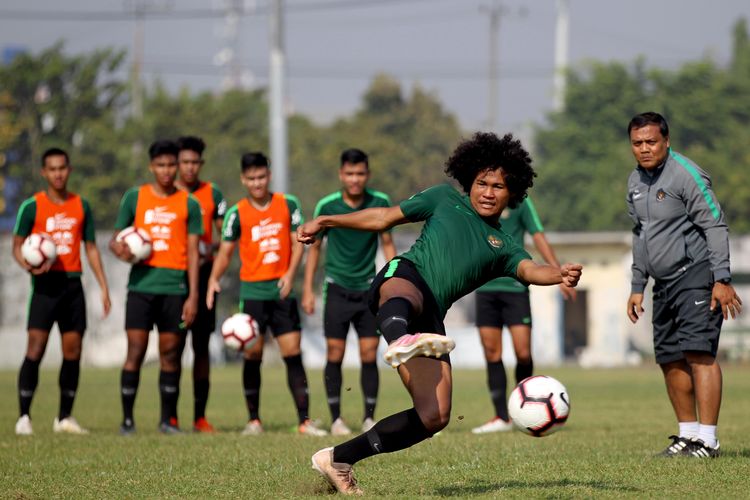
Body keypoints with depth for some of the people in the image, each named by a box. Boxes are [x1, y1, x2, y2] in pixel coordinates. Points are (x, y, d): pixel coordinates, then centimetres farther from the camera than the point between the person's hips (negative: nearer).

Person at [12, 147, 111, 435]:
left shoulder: (81, 206, 11)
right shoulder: (32, 206, 0)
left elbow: (91, 248, 15)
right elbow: (17, 245, 1)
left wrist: (104, 287, 10)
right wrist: (28, 265, -20)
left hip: (73, 283, 4)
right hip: (46, 283, -4)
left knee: (73, 352, 2)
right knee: (35, 349, -12)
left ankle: (64, 417, 10)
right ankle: (24, 416, -8)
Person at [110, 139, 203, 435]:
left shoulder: (189, 204, 6)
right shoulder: (135, 197, 6)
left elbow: (193, 252, 5)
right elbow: (116, 238, 10)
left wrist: (193, 296, -2)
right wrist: (119, 250, -15)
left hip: (175, 288, 1)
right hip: (141, 285, -1)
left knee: (170, 355, 3)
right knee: (135, 352, -6)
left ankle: (168, 419, 12)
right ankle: (127, 419, -1)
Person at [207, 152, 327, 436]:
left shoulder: (288, 205, 3)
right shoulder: (237, 213, 0)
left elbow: (298, 242, 3)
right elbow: (225, 252, 2)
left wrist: (290, 274, -13)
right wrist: (214, 279, -16)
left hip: (282, 290, 1)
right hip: (252, 291, -1)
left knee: (293, 354, -4)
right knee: (253, 356, 1)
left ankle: (304, 421, -6)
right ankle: (254, 420, 12)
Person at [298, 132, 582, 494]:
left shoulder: (503, 247, 24)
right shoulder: (446, 199, 23)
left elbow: (529, 270, 3)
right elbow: (383, 218, 25)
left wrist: (561, 274, -20)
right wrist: (326, 221, 17)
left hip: (430, 317, 3)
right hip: (404, 275, -3)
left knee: (435, 416, -9)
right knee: (405, 297, -44)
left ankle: (338, 459, 4)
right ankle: (401, 342, -83)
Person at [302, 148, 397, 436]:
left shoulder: (380, 203, -4)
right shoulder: (327, 206, -7)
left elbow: (387, 243, 7)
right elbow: (314, 247, 4)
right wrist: (308, 290, 1)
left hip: (368, 290, 1)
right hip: (337, 289, -1)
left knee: (369, 355, -1)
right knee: (335, 354, -2)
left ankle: (369, 417, 9)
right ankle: (336, 418, 7)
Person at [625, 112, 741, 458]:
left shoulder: (685, 175, -11)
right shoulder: (636, 182, 14)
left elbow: (715, 226, -14)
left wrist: (722, 280, -20)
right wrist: (637, 287, 21)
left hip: (695, 276, -8)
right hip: (664, 284, 8)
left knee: (698, 351, -16)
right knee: (670, 359, 9)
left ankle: (707, 439, -19)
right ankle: (687, 433, 19)